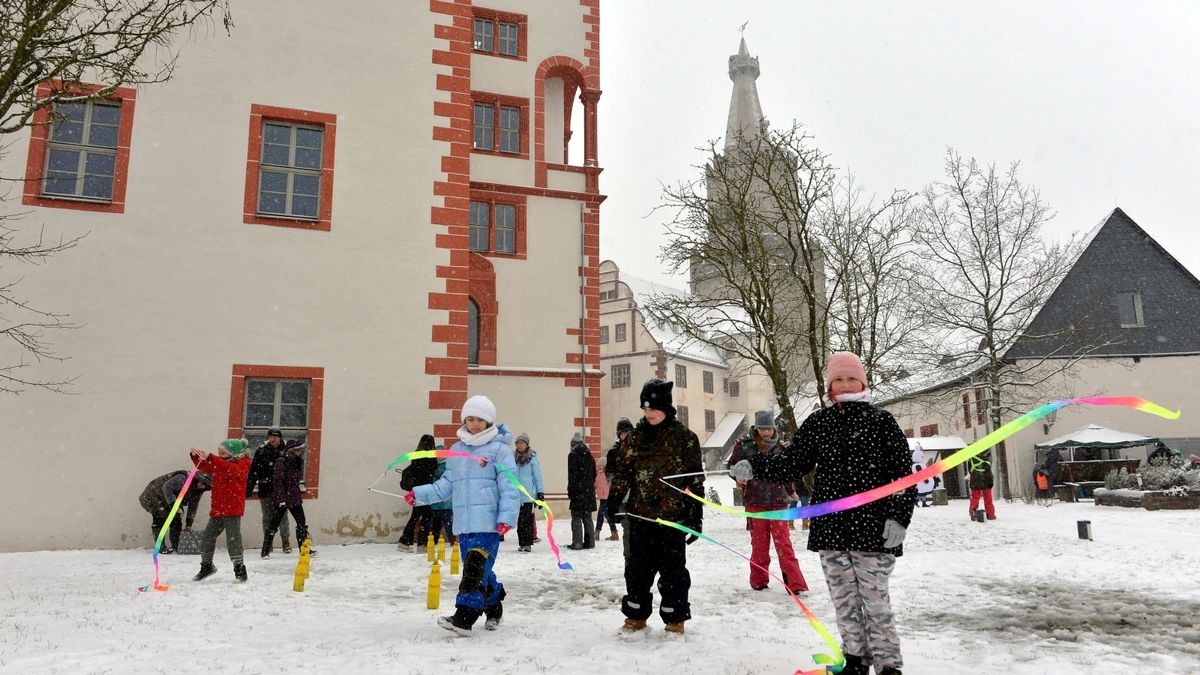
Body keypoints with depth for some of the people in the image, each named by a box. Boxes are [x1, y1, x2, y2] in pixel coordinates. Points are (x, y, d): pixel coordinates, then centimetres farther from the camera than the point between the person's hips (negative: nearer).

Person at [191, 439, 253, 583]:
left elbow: (230, 469, -28)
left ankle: (240, 570, 1)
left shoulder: (242, 463, -9)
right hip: (217, 509, 8)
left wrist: (210, 457, -36)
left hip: (232, 509, -8)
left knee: (233, 539, -9)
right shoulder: (218, 464, 16)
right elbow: (205, 467, 21)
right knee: (206, 537, 12)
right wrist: (195, 456, 1)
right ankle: (207, 566, 32)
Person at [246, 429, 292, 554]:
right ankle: (267, 544, 16)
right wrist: (249, 489, -2)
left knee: (282, 517, 2)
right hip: (265, 490, 1)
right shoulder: (261, 451, 3)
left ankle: (286, 544, 10)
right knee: (267, 518, 7)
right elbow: (253, 471, 3)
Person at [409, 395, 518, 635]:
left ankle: (463, 617, -10)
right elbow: (446, 485, 18)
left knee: (476, 568, -13)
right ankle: (494, 608, 32)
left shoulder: (499, 449, -4)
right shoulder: (457, 450, 15)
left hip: (488, 523, -6)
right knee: (479, 570, 13)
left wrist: (507, 517, -17)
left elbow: (509, 487, -8)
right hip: (463, 523, 6)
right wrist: (419, 494, 7)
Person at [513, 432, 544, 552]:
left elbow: (537, 476, -1)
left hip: (528, 494, -4)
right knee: (519, 519, 8)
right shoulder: (513, 457, 8)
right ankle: (521, 543, 15)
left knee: (527, 519, -5)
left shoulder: (532, 457, -2)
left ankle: (528, 544, -1)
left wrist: (540, 492, -4)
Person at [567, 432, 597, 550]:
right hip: (589, 491, 6)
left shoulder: (573, 455, -7)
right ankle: (589, 542, 14)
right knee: (587, 517, 12)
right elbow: (594, 474, 15)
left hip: (578, 491, -6)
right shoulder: (589, 455, 12)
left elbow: (572, 475, -11)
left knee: (576, 517, -2)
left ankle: (577, 543, -5)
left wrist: (570, 492, -8)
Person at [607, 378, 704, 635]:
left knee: (673, 570, 5)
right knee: (637, 569, 11)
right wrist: (613, 498, -7)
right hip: (640, 515, 3)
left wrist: (695, 516, -3)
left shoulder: (685, 437, -2)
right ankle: (635, 616, 26)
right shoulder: (634, 437, 8)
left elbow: (695, 480, -1)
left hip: (673, 516, -3)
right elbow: (623, 472, 9)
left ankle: (675, 619, 20)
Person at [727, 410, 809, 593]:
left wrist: (790, 490, 15)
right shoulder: (745, 445, -4)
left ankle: (796, 584, -1)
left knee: (784, 544, -3)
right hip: (755, 502, -1)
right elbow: (731, 465, 6)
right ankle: (759, 582, 22)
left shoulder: (780, 448, 3)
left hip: (778, 502, 1)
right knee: (759, 544, 7)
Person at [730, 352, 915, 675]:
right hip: (830, 528, 4)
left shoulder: (881, 421, -1)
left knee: (875, 601, 1)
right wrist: (754, 466, -9)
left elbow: (904, 472, -1)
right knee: (844, 600, 13)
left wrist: (899, 516, -9)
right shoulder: (817, 423, 7)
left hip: (872, 527, -3)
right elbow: (793, 463, 6)